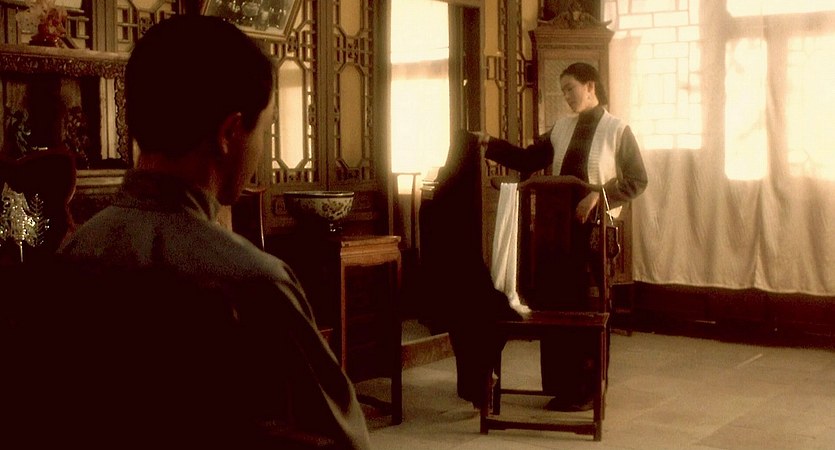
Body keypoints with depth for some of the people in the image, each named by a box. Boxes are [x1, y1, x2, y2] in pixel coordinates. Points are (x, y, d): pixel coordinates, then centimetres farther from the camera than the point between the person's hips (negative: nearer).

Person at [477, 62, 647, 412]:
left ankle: (586, 389, 9)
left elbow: (637, 180, -5)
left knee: (589, 308, 0)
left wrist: (600, 194, -17)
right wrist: (490, 144, 8)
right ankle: (561, 385, 15)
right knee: (555, 305, 5)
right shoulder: (562, 128, 13)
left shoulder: (617, 130, -2)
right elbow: (527, 160, 17)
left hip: (595, 228, -5)